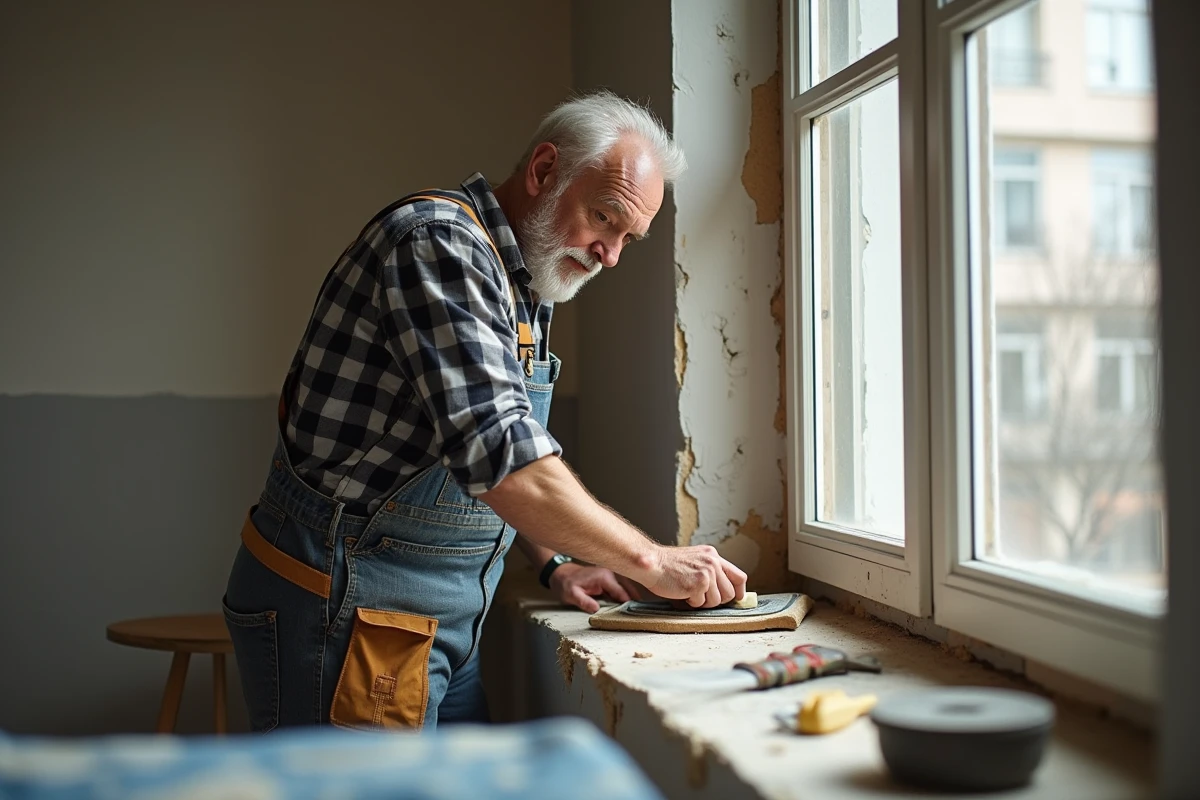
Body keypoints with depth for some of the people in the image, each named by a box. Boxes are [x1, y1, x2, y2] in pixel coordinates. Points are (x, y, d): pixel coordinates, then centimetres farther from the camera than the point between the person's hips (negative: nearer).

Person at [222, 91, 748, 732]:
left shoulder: (523, 289, 14)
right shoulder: (438, 240, -18)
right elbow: (497, 451, -28)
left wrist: (554, 563, 8)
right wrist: (652, 563, -20)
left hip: (438, 617, 10)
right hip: (345, 605, -9)